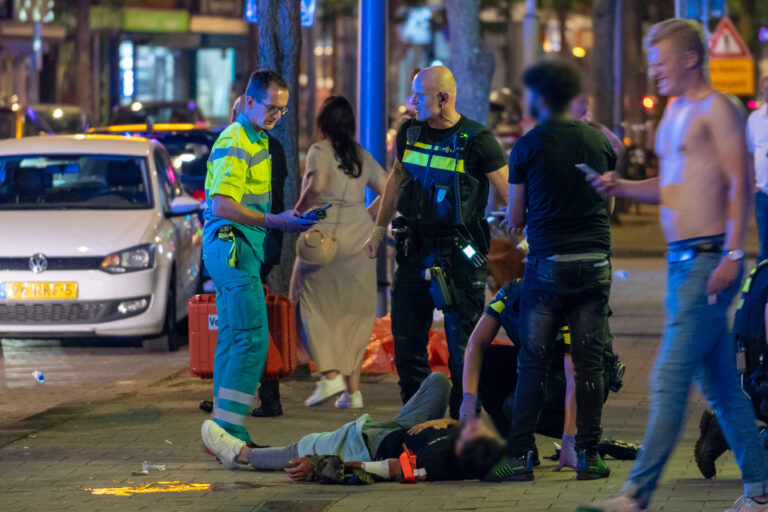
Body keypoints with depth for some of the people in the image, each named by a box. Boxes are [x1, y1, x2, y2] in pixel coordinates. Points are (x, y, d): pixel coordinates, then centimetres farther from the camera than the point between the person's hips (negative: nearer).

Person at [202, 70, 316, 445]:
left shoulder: (256, 139, 18)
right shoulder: (233, 143, -15)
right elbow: (222, 206, -24)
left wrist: (289, 218, 17)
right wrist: (275, 222, -28)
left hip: (241, 248, 11)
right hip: (232, 247, -11)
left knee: (233, 337, 11)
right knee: (251, 337, -15)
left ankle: (225, 428, 14)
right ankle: (230, 428, -17)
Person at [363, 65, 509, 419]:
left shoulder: (477, 141, -10)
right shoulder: (410, 133, 6)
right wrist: (380, 228, 23)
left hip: (460, 254, -5)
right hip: (414, 249, 6)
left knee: (462, 345, -3)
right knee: (406, 341, 7)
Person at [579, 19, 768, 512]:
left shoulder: (717, 109, -8)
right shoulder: (675, 112, 19)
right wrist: (620, 187, 9)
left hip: (709, 259, -9)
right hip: (682, 262, 9)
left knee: (670, 380, -11)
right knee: (720, 386, 11)